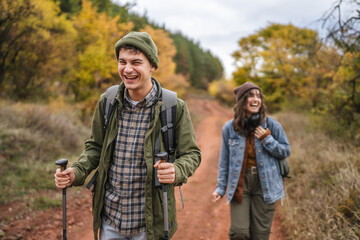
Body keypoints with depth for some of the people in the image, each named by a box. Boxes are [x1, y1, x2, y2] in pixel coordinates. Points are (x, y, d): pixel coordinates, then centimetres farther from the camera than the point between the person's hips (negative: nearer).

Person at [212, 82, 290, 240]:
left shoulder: (271, 125, -4)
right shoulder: (229, 128, -2)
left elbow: (286, 151, 4)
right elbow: (224, 161, 5)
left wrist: (267, 139, -12)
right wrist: (220, 187, 4)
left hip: (264, 185, 0)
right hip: (239, 184, 0)